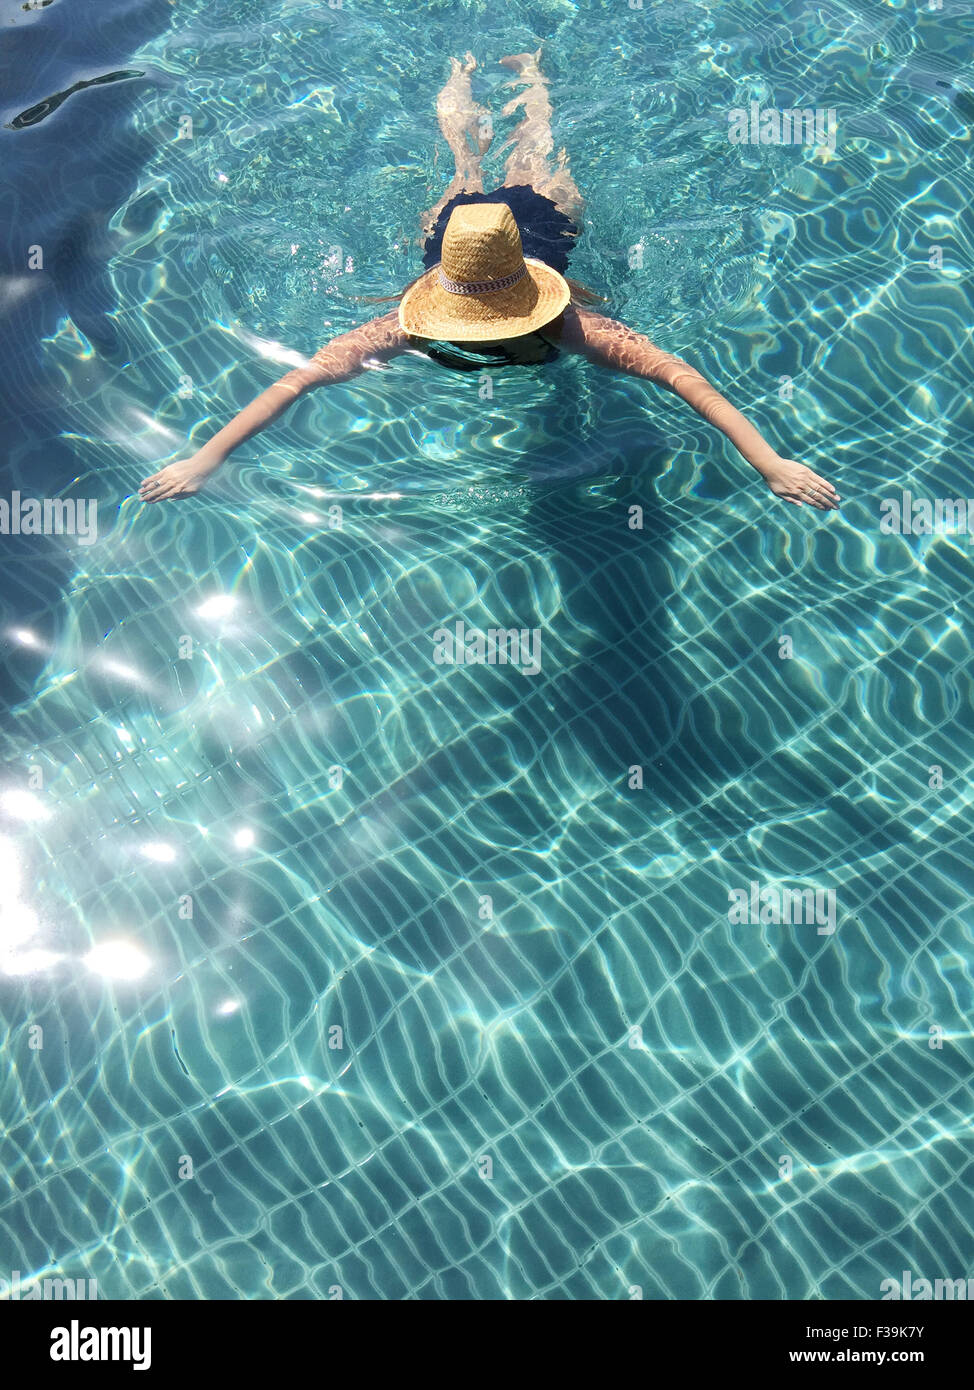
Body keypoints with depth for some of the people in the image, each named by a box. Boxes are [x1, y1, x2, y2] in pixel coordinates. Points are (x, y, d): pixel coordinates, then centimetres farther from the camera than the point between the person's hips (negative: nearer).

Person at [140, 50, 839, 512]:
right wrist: (204, 460, -56)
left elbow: (678, 373, -54)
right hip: (456, 219, 0)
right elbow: (296, 382, -49)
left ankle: (528, 69, 62)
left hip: (541, 218, 0)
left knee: (535, 161, 34)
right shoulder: (409, 328, -46)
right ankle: (463, 76, 64)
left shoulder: (565, 322, -48)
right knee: (468, 170, 35)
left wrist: (772, 463, -62)